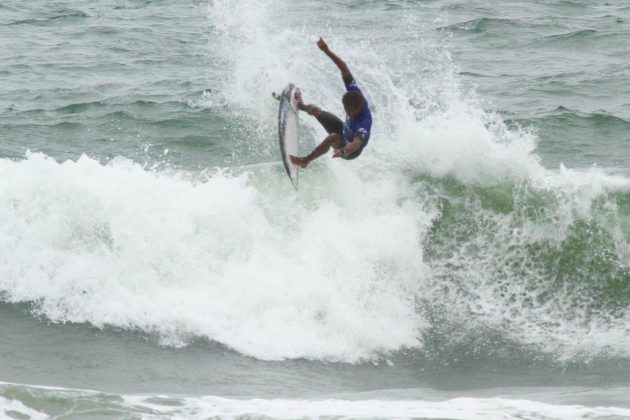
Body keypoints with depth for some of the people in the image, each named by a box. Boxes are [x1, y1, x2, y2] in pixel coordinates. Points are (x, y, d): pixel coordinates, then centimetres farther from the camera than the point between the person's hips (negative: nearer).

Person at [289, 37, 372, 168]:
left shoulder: (364, 123, -43)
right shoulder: (355, 93, -26)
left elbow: (356, 143, -58)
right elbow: (345, 70, -22)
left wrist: (343, 151, -78)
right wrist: (327, 51, -27)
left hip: (351, 150, -8)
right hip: (344, 130, 8)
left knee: (333, 137, -43)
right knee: (314, 109, 22)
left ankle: (305, 161, -26)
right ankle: (301, 106, 60)